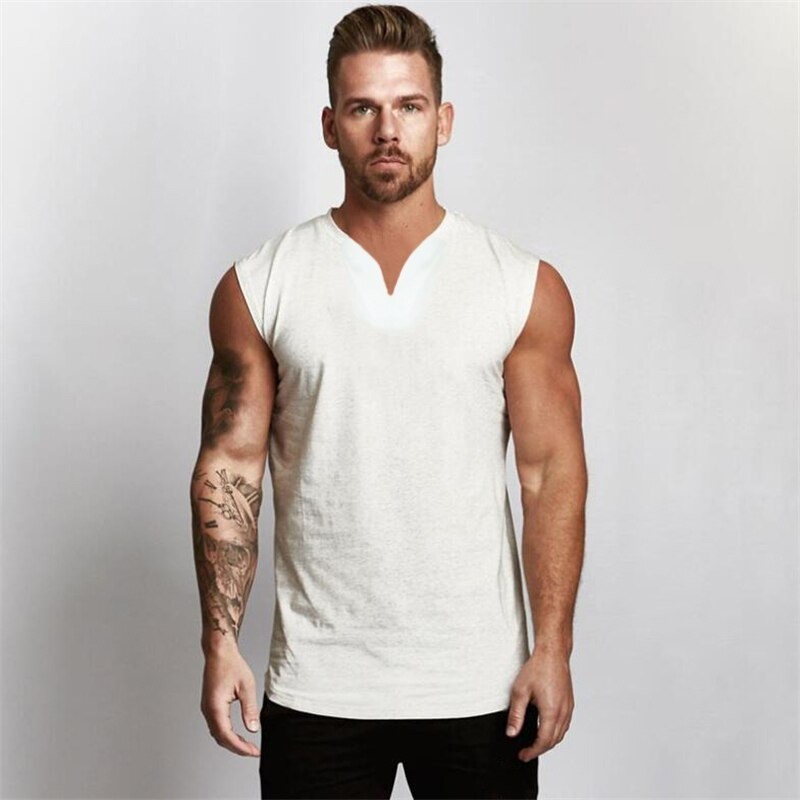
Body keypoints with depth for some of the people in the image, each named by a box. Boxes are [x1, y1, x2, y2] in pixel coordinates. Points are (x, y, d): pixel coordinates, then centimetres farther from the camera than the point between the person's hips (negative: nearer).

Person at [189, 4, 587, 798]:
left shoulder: (526, 287, -1)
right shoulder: (257, 288, -1)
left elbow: (552, 472, -1)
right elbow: (229, 468, 0)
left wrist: (553, 649, -6)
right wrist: (220, 644, -5)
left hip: (479, 684, 0)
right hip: (316, 689, 0)